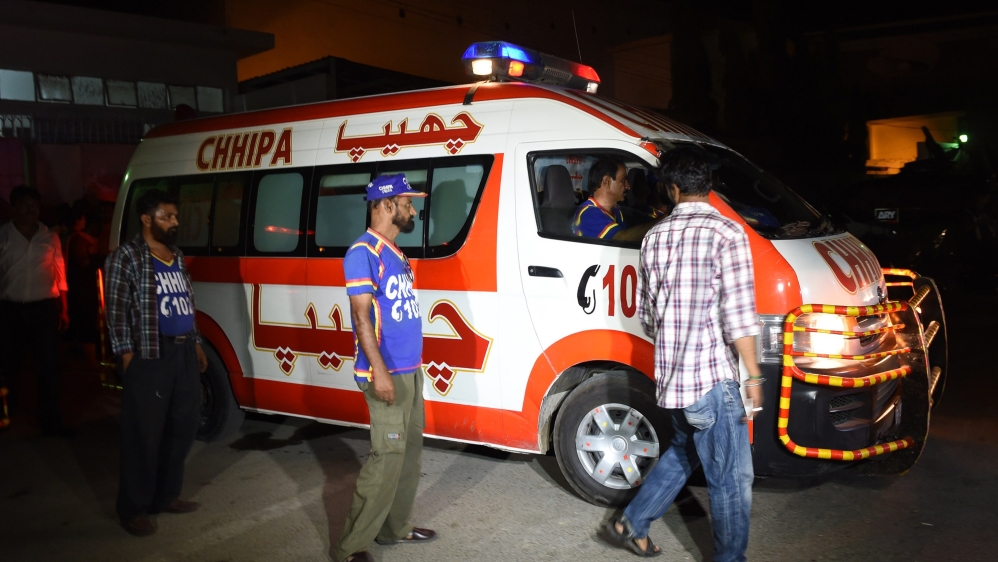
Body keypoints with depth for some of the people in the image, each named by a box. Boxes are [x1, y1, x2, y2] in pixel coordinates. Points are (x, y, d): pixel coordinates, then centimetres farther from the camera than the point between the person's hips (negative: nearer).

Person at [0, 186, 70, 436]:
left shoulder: (50, 238, 6)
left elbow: (60, 275, 9)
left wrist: (64, 309, 6)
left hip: (44, 308, 0)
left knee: (49, 368, 0)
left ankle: (51, 422, 7)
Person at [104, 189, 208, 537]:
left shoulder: (177, 257, 16)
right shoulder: (126, 258, -5)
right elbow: (116, 311, -8)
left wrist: (197, 346, 18)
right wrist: (128, 357, -13)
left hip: (184, 353, 7)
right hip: (149, 357, -7)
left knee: (183, 429, 13)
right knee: (145, 434, -1)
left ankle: (166, 496, 28)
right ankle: (134, 509, 12)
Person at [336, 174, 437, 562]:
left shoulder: (395, 253, 15)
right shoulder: (364, 253, -13)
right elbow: (361, 316, -19)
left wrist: (411, 367, 19)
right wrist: (379, 371, -25)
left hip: (410, 370, 9)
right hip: (387, 373, -9)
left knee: (410, 451, 14)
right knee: (388, 457, -8)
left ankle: (395, 528, 27)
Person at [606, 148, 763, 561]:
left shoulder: (653, 237, 8)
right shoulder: (726, 233, -11)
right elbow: (737, 314, -16)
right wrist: (753, 375, -8)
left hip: (669, 376, 7)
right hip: (711, 377, -7)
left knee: (685, 450, 27)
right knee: (732, 477, 7)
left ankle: (632, 523, 32)